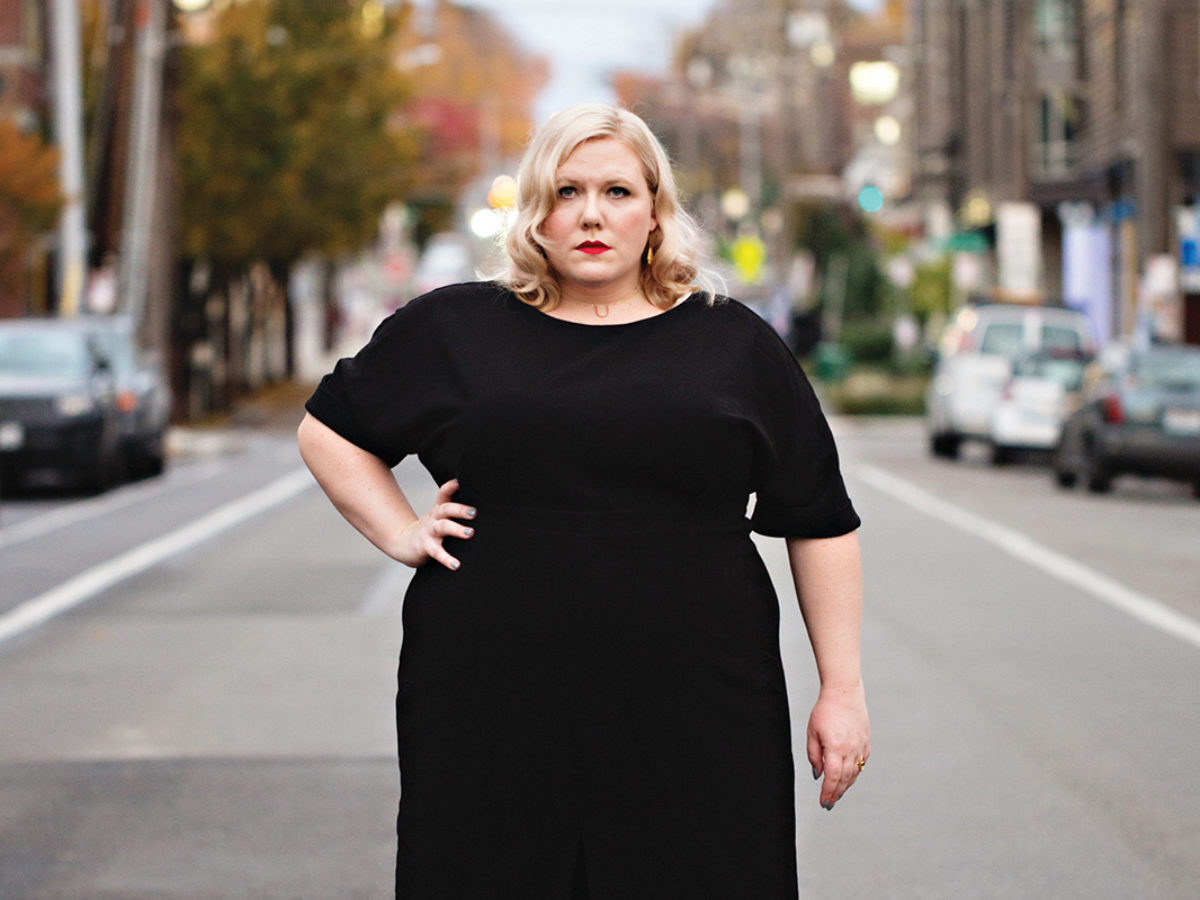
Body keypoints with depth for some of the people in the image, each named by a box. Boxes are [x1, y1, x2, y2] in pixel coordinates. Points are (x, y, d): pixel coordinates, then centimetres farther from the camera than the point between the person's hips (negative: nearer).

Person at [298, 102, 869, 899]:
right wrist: (400, 534, 6)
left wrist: (842, 690, 4)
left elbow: (821, 524, 9)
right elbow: (330, 429, 20)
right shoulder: (452, 332, 9)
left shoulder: (735, 344, 8)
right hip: (495, 724, 1)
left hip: (698, 722, 0)